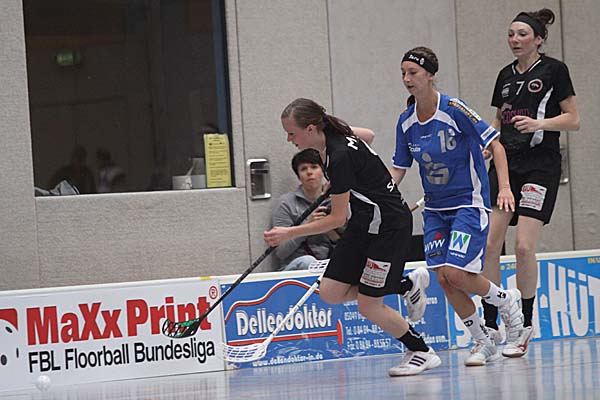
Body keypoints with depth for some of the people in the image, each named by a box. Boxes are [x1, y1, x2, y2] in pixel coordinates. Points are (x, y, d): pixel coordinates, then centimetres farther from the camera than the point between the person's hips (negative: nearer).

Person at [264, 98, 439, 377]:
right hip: (365, 221, 9)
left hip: (389, 225, -9)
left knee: (368, 306, -6)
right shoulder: (333, 133, -4)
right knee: (330, 293, 2)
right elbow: (368, 134, 19)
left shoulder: (339, 158, -29)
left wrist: (288, 233, -19)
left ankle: (422, 353, 14)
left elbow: (337, 219, -22)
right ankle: (408, 284, 17)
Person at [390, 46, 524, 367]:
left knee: (456, 273, -19)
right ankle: (483, 342, 15)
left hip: (469, 204, -6)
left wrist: (505, 187, -21)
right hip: (434, 209, 6)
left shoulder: (453, 109, -16)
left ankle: (505, 299, 12)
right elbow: (398, 169, 9)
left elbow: (494, 143, -12)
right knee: (443, 278, -3)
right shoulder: (406, 121, 1)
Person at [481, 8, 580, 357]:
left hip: (540, 164, -5)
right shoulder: (506, 76, 15)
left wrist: (540, 123, -19)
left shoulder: (554, 70, -2)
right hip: (506, 162, 5)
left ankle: (524, 327, 0)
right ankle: (489, 325, 0)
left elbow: (573, 119, -3)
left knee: (524, 246, -12)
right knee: (490, 242, -6)